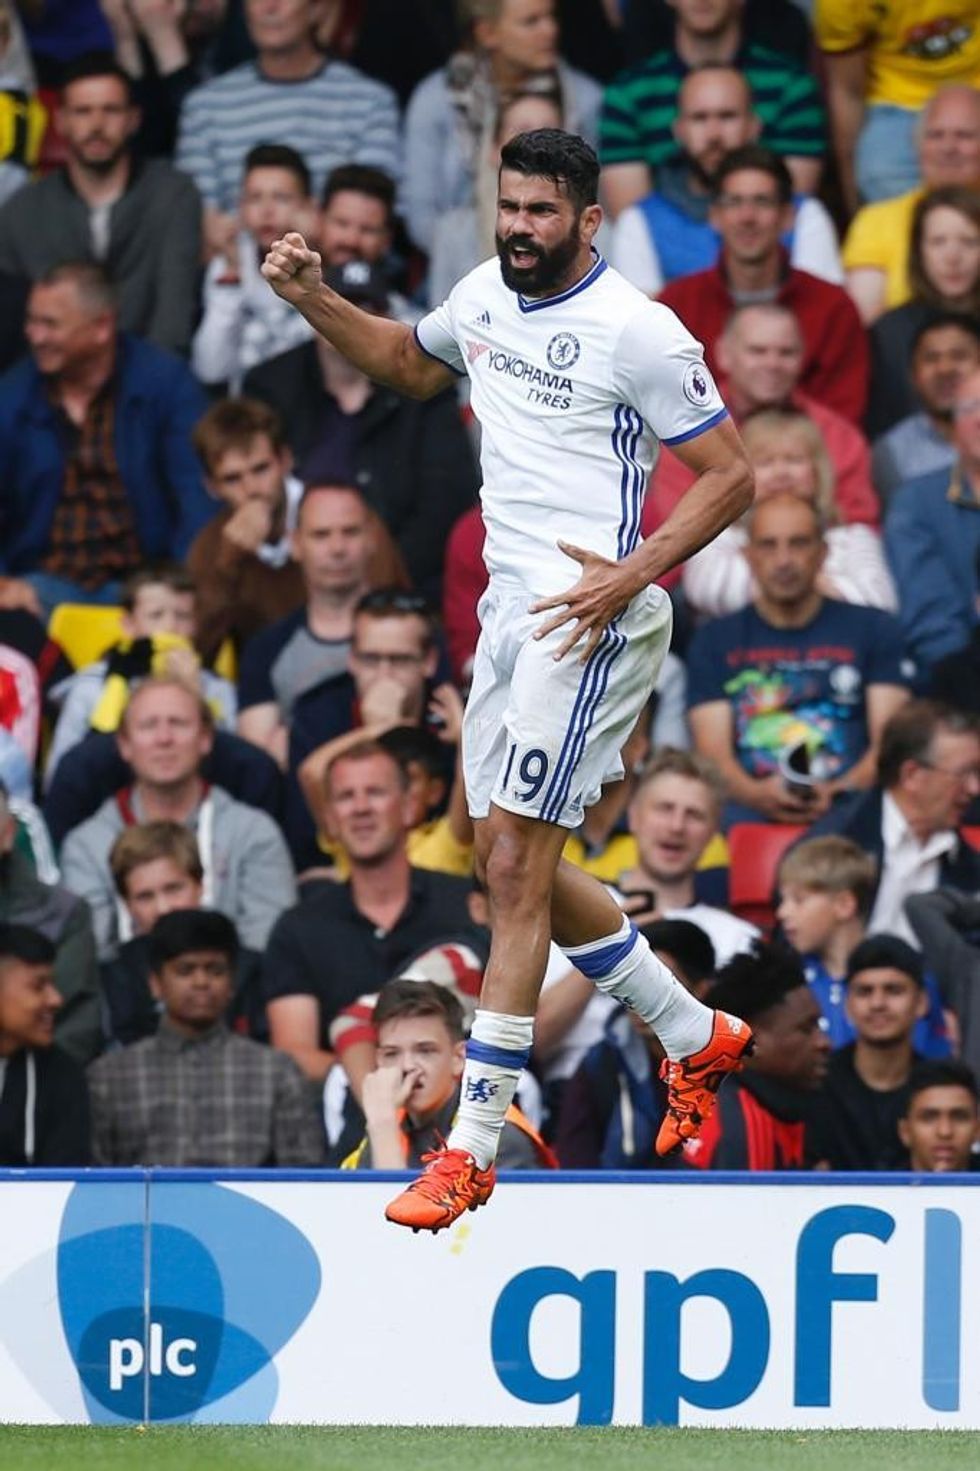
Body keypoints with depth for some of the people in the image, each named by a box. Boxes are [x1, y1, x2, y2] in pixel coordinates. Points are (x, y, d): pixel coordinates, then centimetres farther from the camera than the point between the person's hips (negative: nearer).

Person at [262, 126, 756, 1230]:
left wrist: (632, 574, -20)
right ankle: (695, 1037, 31)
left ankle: (472, 1145, -11)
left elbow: (731, 477, -8)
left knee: (516, 867, -12)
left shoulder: (637, 331, -12)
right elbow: (408, 360, 33)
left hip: (591, 616, -9)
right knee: (515, 865, 13)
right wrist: (313, 300, 17)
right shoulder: (485, 296, 11)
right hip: (511, 604, 9)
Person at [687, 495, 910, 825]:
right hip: (750, 810, 0)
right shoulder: (715, 640, 19)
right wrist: (759, 795, -17)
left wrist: (837, 793, -14)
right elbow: (713, 752, 7)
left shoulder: (873, 629, 18)